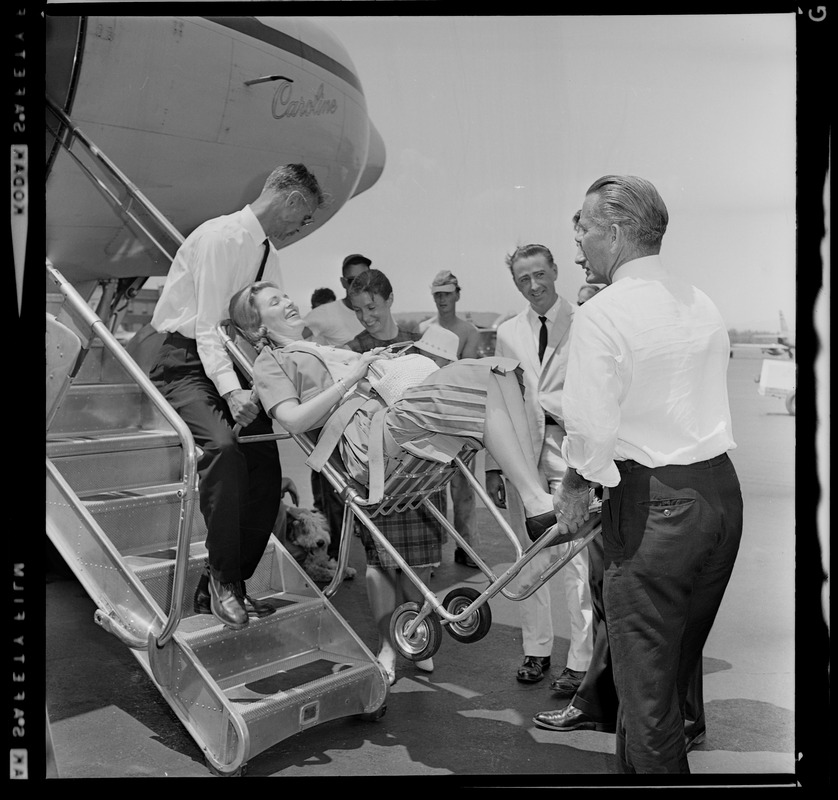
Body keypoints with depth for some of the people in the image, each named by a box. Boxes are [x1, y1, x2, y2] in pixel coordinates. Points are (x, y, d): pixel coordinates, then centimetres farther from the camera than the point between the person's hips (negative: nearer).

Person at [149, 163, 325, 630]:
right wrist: (231, 390, -34)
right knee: (224, 446, -33)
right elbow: (207, 324, -22)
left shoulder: (269, 253, 13)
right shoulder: (224, 237, -14)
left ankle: (223, 588, 9)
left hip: (234, 364, 8)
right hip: (188, 363, -8)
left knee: (266, 472, -3)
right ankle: (223, 579, -22)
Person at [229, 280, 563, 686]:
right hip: (366, 438, -9)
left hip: (401, 431, 9)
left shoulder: (326, 350, 38)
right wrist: (351, 377, -4)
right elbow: (294, 419, -5)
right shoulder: (270, 363, 13)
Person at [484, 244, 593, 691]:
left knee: (575, 558, -5)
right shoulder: (508, 333, 12)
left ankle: (580, 661, 6)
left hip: (570, 451, -4)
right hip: (520, 452, 4)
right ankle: (536, 650, 24)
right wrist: (492, 466, 7)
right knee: (528, 559, 11)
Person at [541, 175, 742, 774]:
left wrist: (575, 489, 0)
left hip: (654, 505, -8)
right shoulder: (703, 303, 8)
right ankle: (653, 758, 37)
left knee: (646, 677, 6)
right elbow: (697, 403, 11)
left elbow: (593, 431, -16)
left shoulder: (601, 316, -14)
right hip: (723, 490, 8)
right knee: (680, 661, 21)